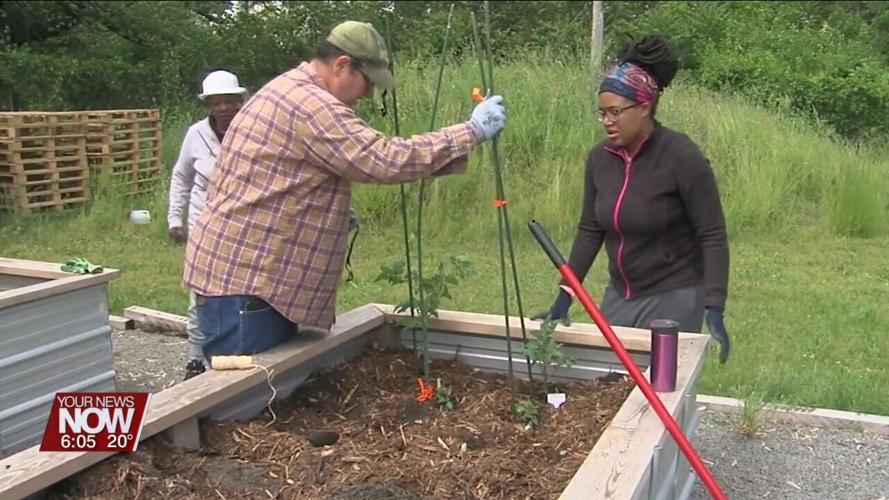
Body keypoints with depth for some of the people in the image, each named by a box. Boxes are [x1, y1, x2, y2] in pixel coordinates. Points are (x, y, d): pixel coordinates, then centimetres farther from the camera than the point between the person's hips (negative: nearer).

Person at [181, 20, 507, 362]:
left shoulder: (289, 93, 18)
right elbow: (388, 161, -23)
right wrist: (472, 131, -16)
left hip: (251, 275, 11)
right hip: (241, 282, -11)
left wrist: (331, 209, 15)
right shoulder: (309, 103, -17)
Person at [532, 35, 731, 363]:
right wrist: (564, 297, 1)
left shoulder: (682, 157, -18)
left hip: (673, 298, -6)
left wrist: (713, 309, -22)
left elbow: (713, 236, -15)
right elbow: (590, 231, 5)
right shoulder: (600, 157, -2)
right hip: (618, 295, 6)